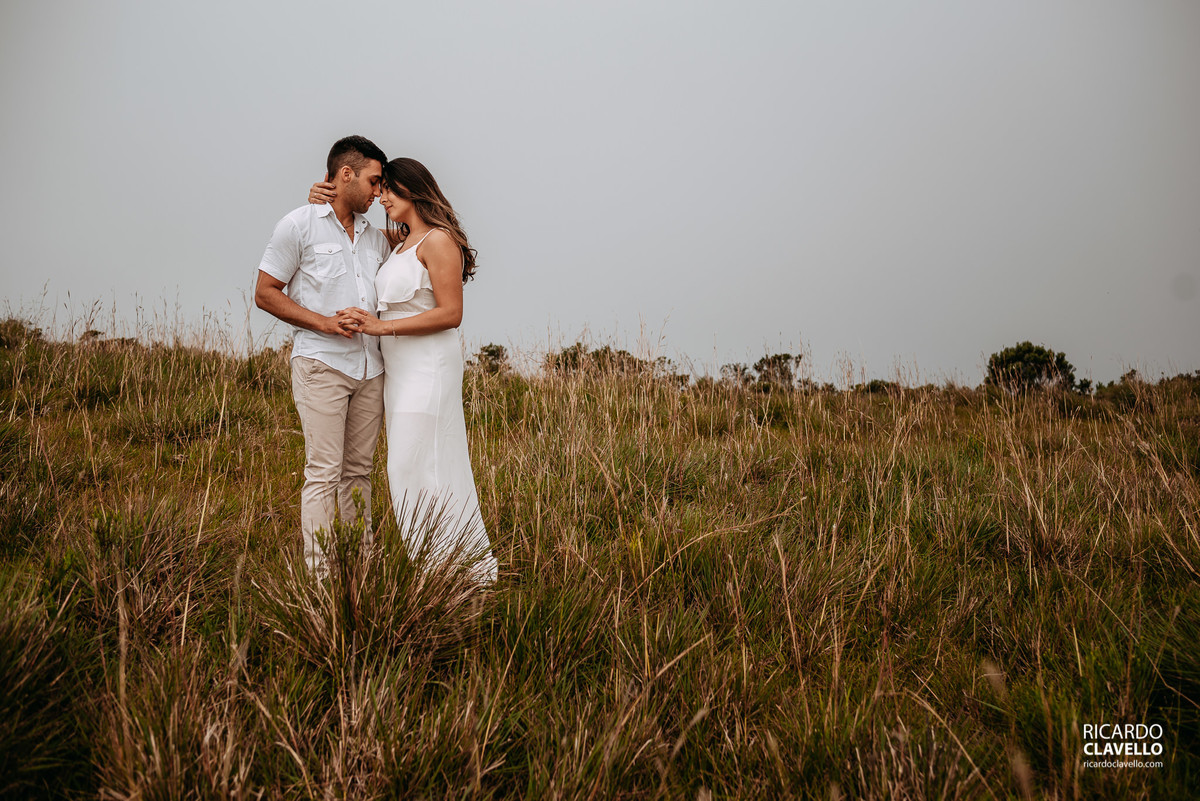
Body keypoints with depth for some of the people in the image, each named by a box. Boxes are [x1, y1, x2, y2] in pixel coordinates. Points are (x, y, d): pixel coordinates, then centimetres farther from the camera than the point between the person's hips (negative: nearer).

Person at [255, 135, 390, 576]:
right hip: (321, 363, -6)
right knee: (324, 471, -8)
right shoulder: (299, 225, -1)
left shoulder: (376, 237, 16)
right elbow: (265, 293, -2)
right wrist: (323, 322, -12)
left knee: (359, 469, 9)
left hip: (369, 366, 6)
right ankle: (319, 573, -3)